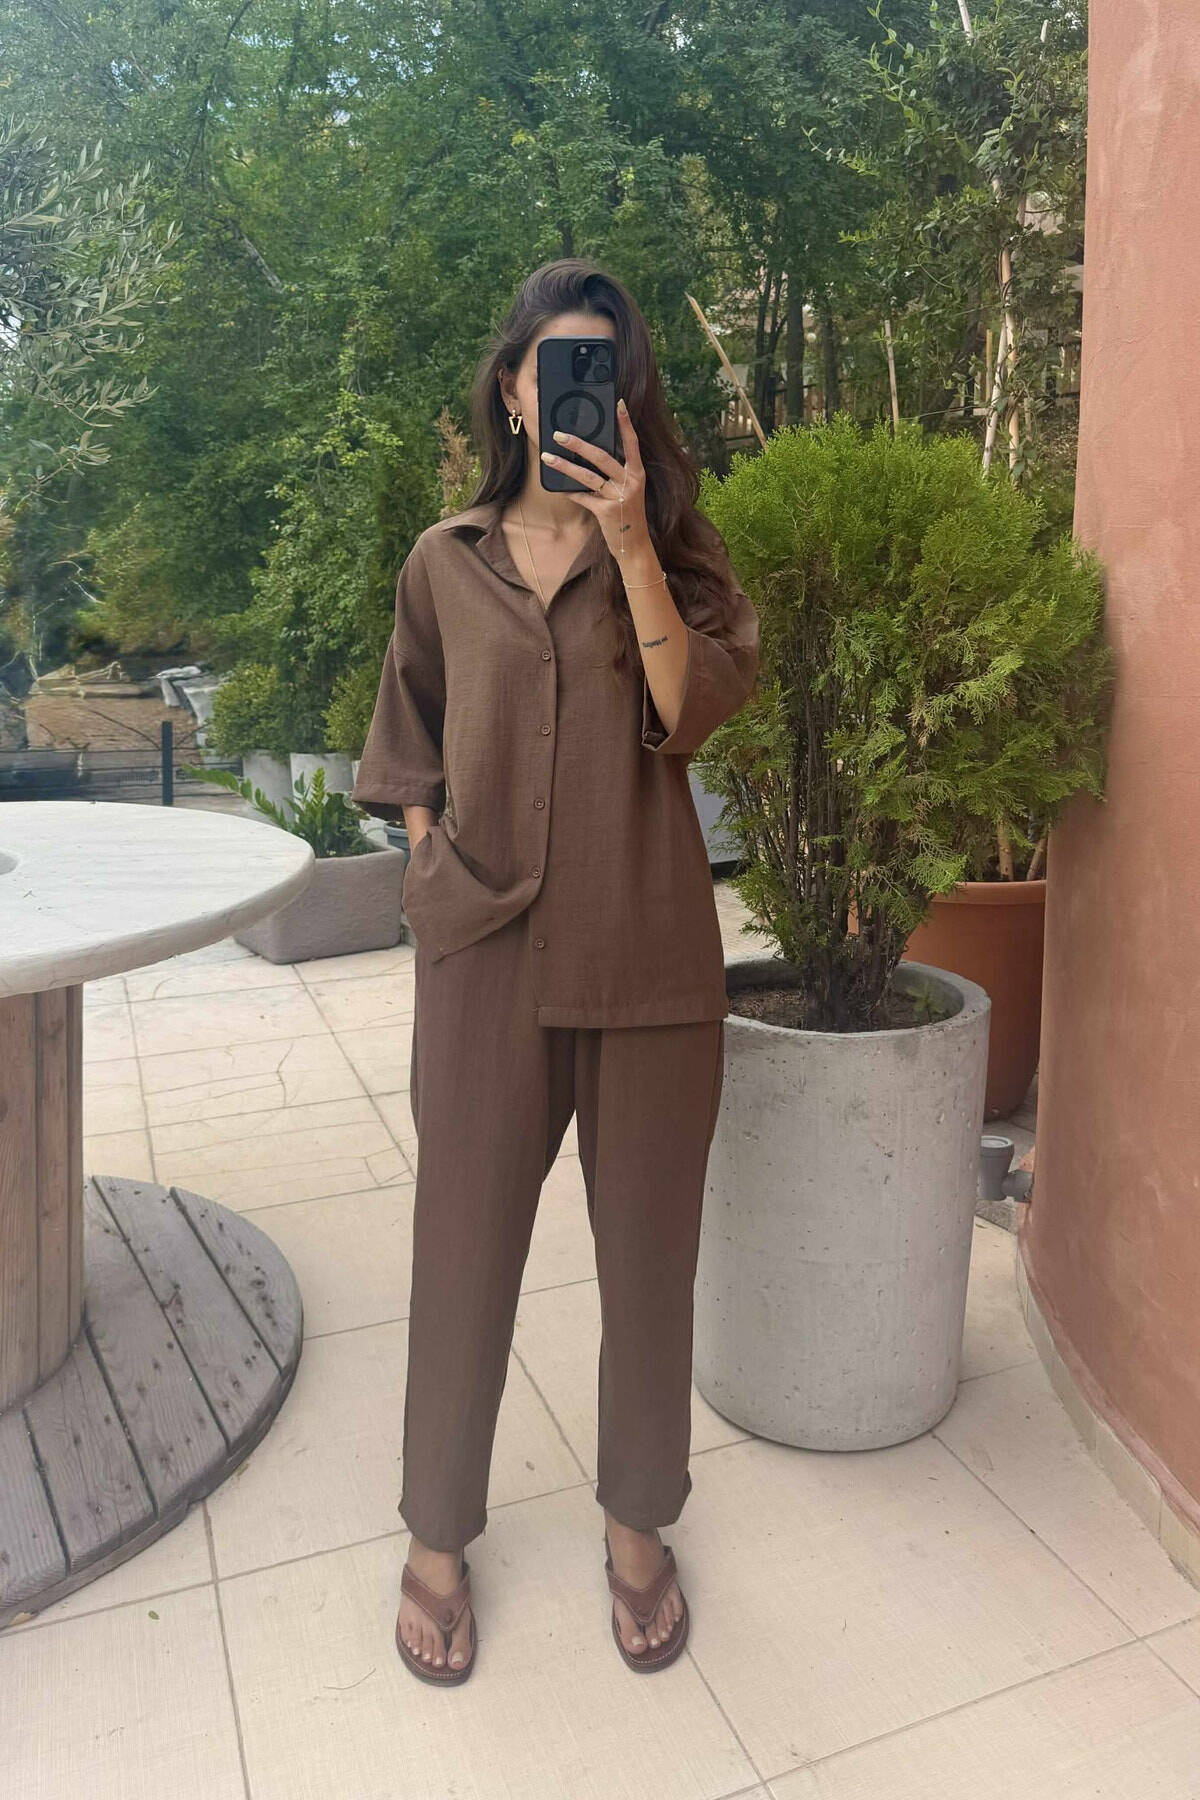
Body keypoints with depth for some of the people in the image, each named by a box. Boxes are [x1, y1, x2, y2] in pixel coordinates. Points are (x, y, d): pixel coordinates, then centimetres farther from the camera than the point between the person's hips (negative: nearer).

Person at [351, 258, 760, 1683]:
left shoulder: (676, 547, 7)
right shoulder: (446, 562, 9)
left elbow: (688, 714, -9)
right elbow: (413, 757, 16)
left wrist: (629, 544, -15)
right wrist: (436, 882, 5)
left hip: (648, 948, 0)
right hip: (485, 947, 1)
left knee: (647, 1242, 10)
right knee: (466, 1241, 8)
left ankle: (638, 1519, 32)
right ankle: (440, 1531, 29)